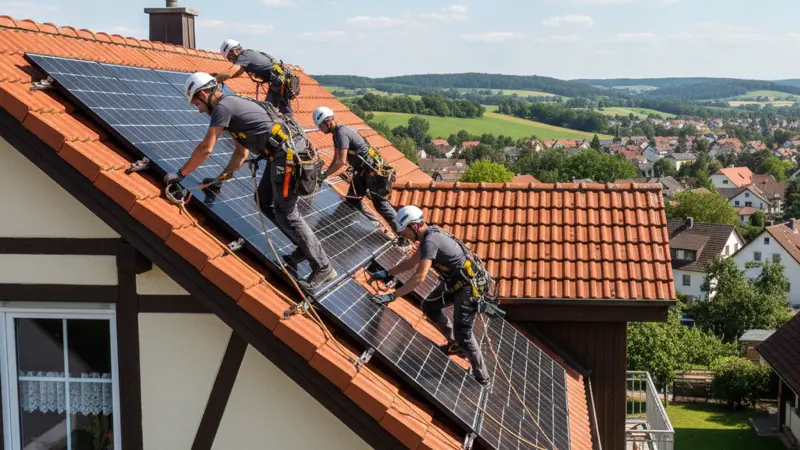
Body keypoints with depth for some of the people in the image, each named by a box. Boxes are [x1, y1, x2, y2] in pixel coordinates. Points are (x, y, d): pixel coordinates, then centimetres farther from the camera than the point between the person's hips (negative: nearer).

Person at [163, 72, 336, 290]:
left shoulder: (222, 107, -7)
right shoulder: (233, 105, 24)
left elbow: (205, 149, -7)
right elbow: (241, 152, 30)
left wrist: (180, 174, 3)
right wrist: (222, 177, 29)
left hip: (287, 154, -10)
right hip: (285, 152, 10)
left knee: (285, 214, -7)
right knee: (264, 201, 18)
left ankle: (323, 268, -2)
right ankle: (306, 245, 23)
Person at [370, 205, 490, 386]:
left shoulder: (430, 242, -26)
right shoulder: (430, 233, 5)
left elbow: (419, 277, -34)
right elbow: (411, 262, 18)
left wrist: (392, 296, -31)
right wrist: (388, 273, 15)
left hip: (468, 286, -10)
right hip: (454, 281, 10)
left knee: (463, 334, -6)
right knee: (429, 307, 21)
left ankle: (482, 378, 8)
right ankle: (455, 344, 33)